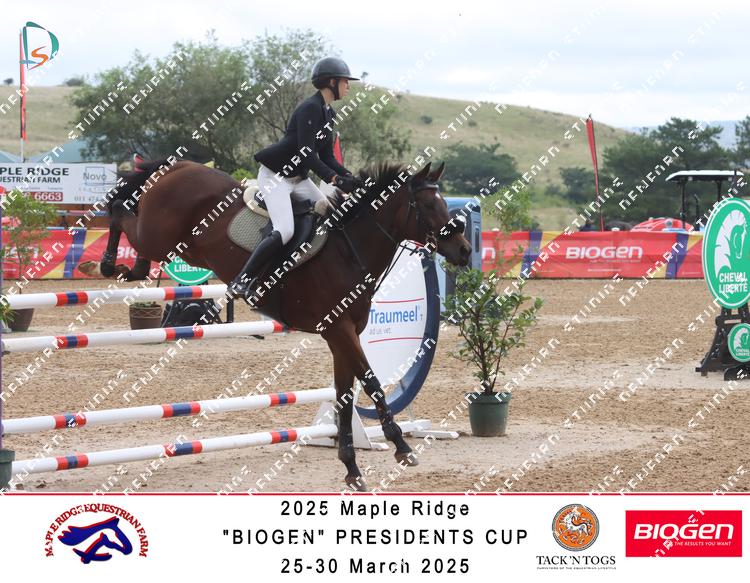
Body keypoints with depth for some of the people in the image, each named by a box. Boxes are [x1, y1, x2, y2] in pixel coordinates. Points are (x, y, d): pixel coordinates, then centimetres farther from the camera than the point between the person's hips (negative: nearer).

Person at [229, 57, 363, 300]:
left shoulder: (328, 113, 11)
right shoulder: (310, 108, -19)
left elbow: (326, 156, 12)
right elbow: (307, 153, -27)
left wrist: (349, 177, -4)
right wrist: (334, 179, -31)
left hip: (298, 178, 10)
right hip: (275, 175, -10)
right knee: (285, 231, -24)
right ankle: (241, 281, -18)